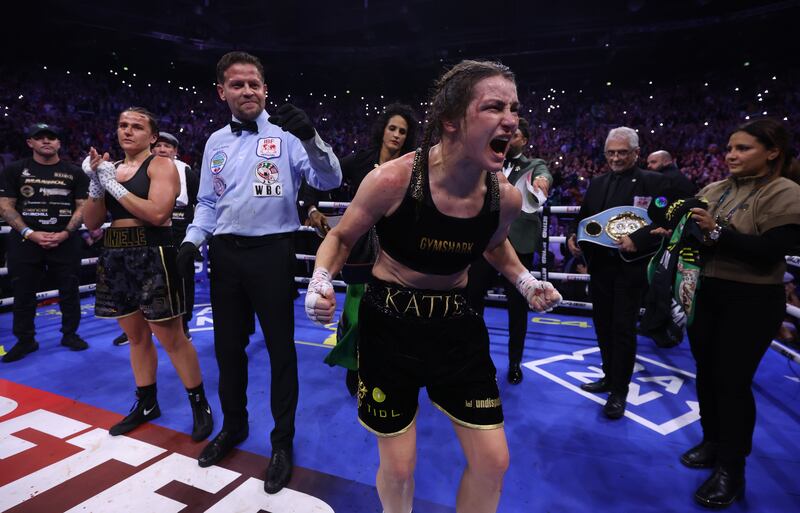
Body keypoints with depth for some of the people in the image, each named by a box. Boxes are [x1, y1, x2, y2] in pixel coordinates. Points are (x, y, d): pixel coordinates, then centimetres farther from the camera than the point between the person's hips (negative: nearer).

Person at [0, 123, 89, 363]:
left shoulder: (74, 172, 5)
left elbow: (82, 206, 2)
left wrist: (65, 233, -11)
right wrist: (30, 233, -12)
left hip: (65, 240, 0)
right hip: (25, 240, 1)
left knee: (69, 290, 5)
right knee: (23, 292, 7)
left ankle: (70, 334, 20)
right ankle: (25, 340, 20)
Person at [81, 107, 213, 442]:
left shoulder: (161, 165, -4)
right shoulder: (110, 168, 15)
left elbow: (157, 213, -20)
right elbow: (92, 223, 11)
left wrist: (113, 184, -14)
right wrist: (96, 183, -3)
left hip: (152, 257, -7)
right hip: (115, 258, 7)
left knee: (171, 338, -3)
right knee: (136, 336, 16)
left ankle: (200, 404, 13)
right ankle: (146, 404, 31)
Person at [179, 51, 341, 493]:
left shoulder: (285, 135, -5)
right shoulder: (216, 142, 11)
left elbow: (330, 181, -18)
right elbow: (208, 202, 16)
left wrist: (311, 137, -34)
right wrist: (192, 241, 1)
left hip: (271, 251, -5)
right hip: (226, 253, 6)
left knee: (280, 347, 5)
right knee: (228, 345, 18)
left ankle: (282, 441, 25)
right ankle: (234, 425, 42)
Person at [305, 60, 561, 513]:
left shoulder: (506, 198, -9)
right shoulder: (392, 181, -22)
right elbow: (341, 238, -4)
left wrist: (525, 280, -1)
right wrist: (321, 282, -23)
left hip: (457, 322, 4)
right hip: (390, 322, -3)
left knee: (493, 462, 9)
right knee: (398, 468, 10)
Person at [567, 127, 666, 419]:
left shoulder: (653, 182, -4)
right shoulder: (597, 184, 12)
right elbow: (583, 217, 14)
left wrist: (638, 239, -26)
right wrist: (573, 236, -5)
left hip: (630, 266, -5)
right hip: (599, 265, 5)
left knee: (623, 328, 1)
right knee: (603, 325, 14)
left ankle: (619, 390, 14)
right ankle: (609, 376, 32)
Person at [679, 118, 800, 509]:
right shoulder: (713, 190, 7)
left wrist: (716, 232, -26)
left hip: (750, 302, -6)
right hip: (705, 294, 6)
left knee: (731, 381, 1)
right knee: (706, 373, 16)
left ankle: (731, 469, 19)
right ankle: (712, 441, 37)